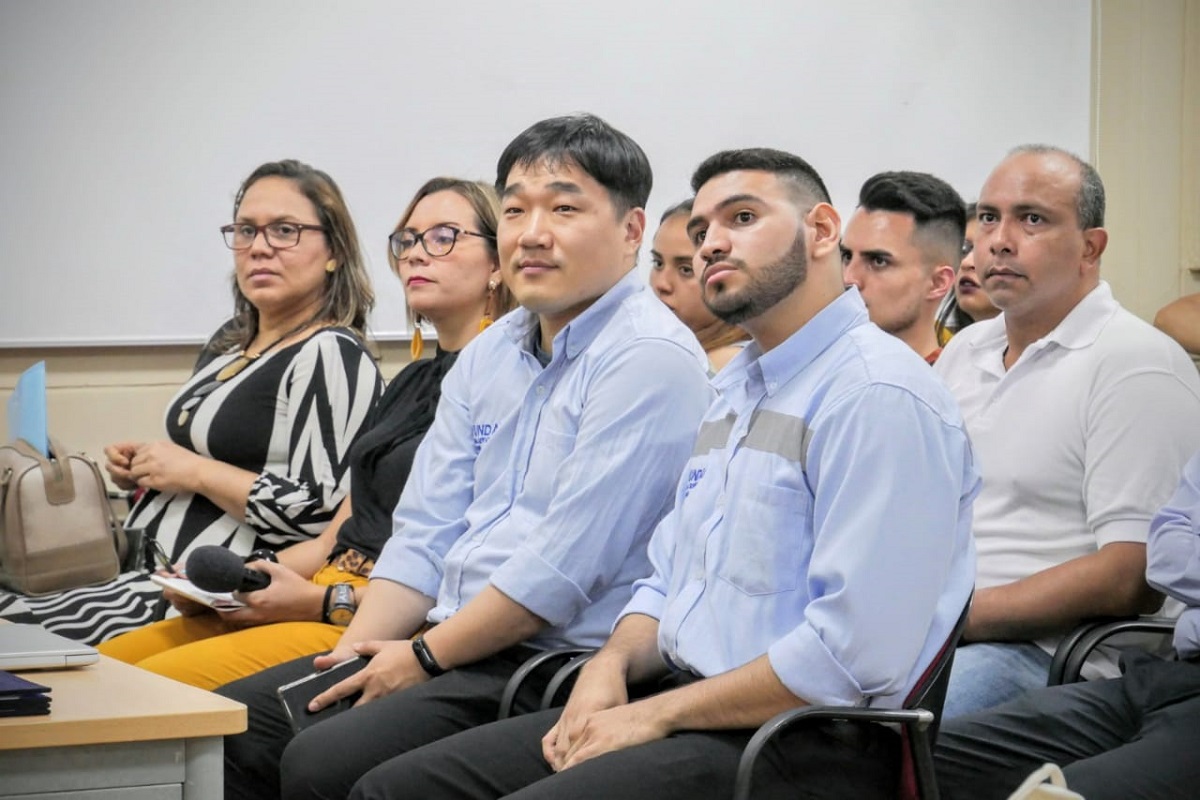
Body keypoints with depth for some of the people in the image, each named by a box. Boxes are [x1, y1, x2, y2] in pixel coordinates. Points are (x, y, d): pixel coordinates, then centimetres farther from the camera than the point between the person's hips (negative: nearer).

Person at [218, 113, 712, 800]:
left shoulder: (650, 360, -13)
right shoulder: (488, 356, 15)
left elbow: (564, 568, -18)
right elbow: (425, 535, 14)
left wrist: (425, 656, -11)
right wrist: (356, 652, -1)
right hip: (450, 643, 9)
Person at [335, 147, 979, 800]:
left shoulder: (880, 396, -13)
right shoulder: (733, 390, 19)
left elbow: (855, 654, -21)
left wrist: (656, 715, -14)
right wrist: (612, 663, 1)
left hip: (805, 747, -9)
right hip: (686, 713, 9)